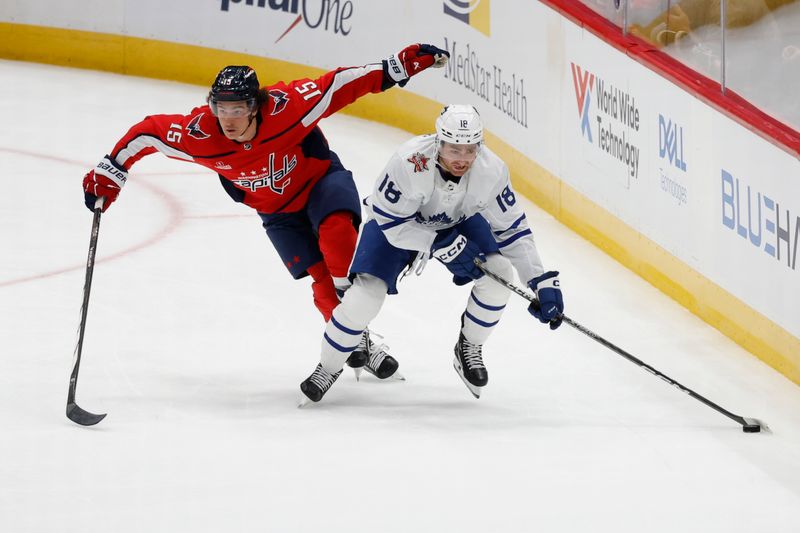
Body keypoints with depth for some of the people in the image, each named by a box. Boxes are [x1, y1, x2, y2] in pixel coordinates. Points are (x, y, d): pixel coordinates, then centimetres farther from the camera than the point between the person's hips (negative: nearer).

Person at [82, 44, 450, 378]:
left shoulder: (284, 106, -34)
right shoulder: (201, 134, -28)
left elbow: (340, 85, -32)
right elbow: (149, 131, -15)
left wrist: (400, 66, -37)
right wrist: (109, 174, -13)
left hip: (320, 178, -2)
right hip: (276, 210, 2)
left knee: (337, 231, -32)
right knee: (320, 277, -10)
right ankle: (356, 344, 5)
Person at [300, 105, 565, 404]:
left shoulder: (491, 170, -29)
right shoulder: (410, 163, -39)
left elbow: (513, 230, -17)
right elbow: (391, 222, -29)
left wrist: (542, 281, -23)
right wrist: (442, 245, -35)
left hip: (459, 223, 3)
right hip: (398, 221, -3)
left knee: (498, 273, -19)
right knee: (366, 294, -17)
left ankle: (469, 349, 7)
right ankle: (328, 368, 7)